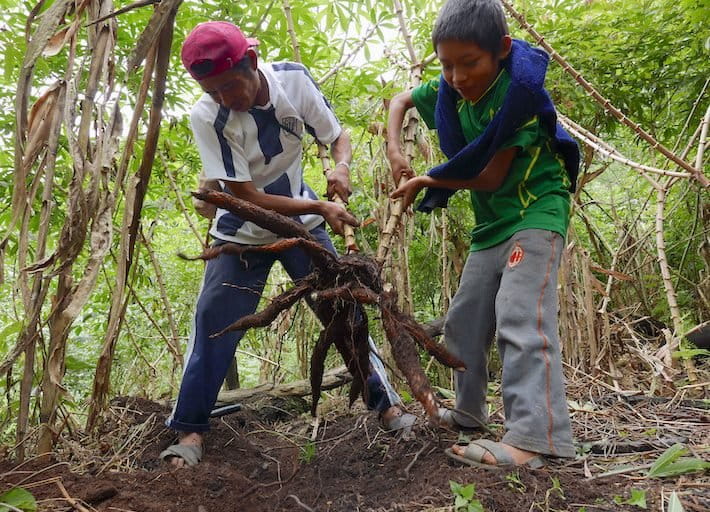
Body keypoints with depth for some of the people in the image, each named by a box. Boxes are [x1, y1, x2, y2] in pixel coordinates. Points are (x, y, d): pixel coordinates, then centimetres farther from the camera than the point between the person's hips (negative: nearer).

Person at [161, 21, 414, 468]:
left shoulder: (293, 78, -16)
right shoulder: (206, 116, -24)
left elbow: (338, 135, -3)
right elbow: (245, 196, -24)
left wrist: (341, 167, -26)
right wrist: (319, 206, -30)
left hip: (301, 223, 2)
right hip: (242, 233, -2)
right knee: (213, 327, -5)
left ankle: (388, 404, 14)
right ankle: (190, 431, 11)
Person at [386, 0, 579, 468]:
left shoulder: (520, 89, -22)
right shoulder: (449, 90, -2)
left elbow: (490, 176, -22)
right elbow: (401, 100, 15)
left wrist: (426, 181, -9)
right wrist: (394, 151, -4)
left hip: (535, 211, -8)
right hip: (492, 221, 8)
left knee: (521, 316, -25)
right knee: (464, 321, 11)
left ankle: (534, 437, -27)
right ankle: (469, 412, 25)